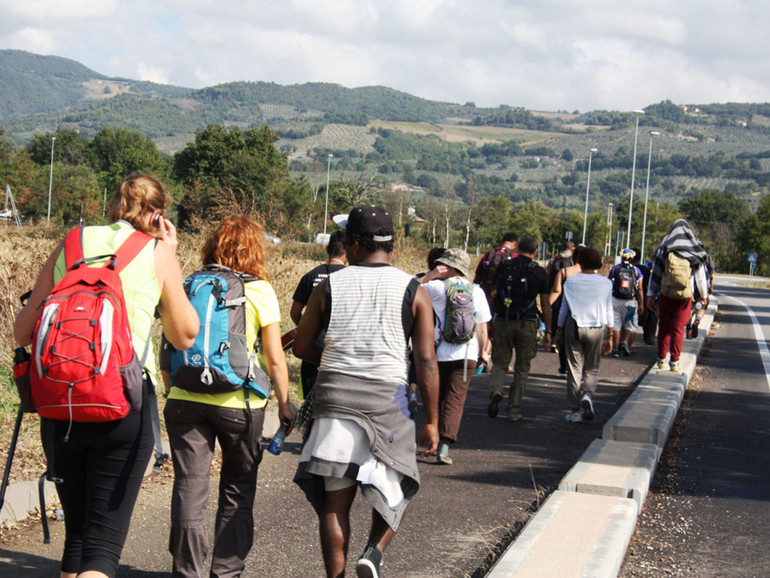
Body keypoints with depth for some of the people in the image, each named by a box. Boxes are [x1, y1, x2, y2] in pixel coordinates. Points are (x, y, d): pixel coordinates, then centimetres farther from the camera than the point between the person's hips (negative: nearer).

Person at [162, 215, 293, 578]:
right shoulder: (260, 291, -3)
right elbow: (274, 359, -3)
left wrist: (170, 391, 22)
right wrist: (284, 404, 7)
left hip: (185, 399, 2)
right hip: (239, 402, -1)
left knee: (189, 486, 5)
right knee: (238, 487, 14)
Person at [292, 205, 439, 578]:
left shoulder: (329, 286, 5)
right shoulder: (413, 292, 1)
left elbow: (301, 348, 11)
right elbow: (426, 361, -4)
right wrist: (432, 421, 1)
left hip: (333, 394, 1)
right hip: (386, 399, -1)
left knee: (334, 499, 7)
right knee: (396, 487, 15)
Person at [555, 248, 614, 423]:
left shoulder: (571, 281, 1)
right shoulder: (606, 283, 2)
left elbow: (564, 309, 5)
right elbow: (608, 311, 6)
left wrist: (559, 333, 12)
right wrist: (610, 336, 13)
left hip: (573, 328, 0)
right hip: (596, 329, 0)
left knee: (574, 369, 6)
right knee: (592, 369, 13)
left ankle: (575, 410, 6)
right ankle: (587, 396, -15)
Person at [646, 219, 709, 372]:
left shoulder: (664, 250, 2)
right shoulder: (694, 252, 1)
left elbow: (655, 274, 2)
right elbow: (700, 277, 6)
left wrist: (651, 295, 6)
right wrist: (703, 295, 19)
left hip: (666, 295, 1)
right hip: (685, 296, -1)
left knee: (664, 327, 10)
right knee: (678, 328, 4)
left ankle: (662, 359, 14)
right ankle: (674, 361, 1)